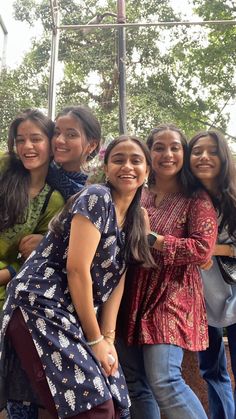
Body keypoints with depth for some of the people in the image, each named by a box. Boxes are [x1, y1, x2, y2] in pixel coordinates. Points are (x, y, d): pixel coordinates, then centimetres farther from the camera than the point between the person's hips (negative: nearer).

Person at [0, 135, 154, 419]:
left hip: (78, 316, 8)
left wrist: (108, 337, -2)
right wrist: (95, 340, -12)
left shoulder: (135, 220, 12)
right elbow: (77, 269, -18)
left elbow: (116, 279, 7)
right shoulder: (97, 197, -13)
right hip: (41, 308, -8)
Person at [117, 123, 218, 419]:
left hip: (172, 296, -5)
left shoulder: (197, 200, 0)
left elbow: (202, 250, -12)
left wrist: (150, 239, -14)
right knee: (134, 384, 7)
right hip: (131, 297, 5)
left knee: (164, 381, -15)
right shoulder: (137, 195, 14)